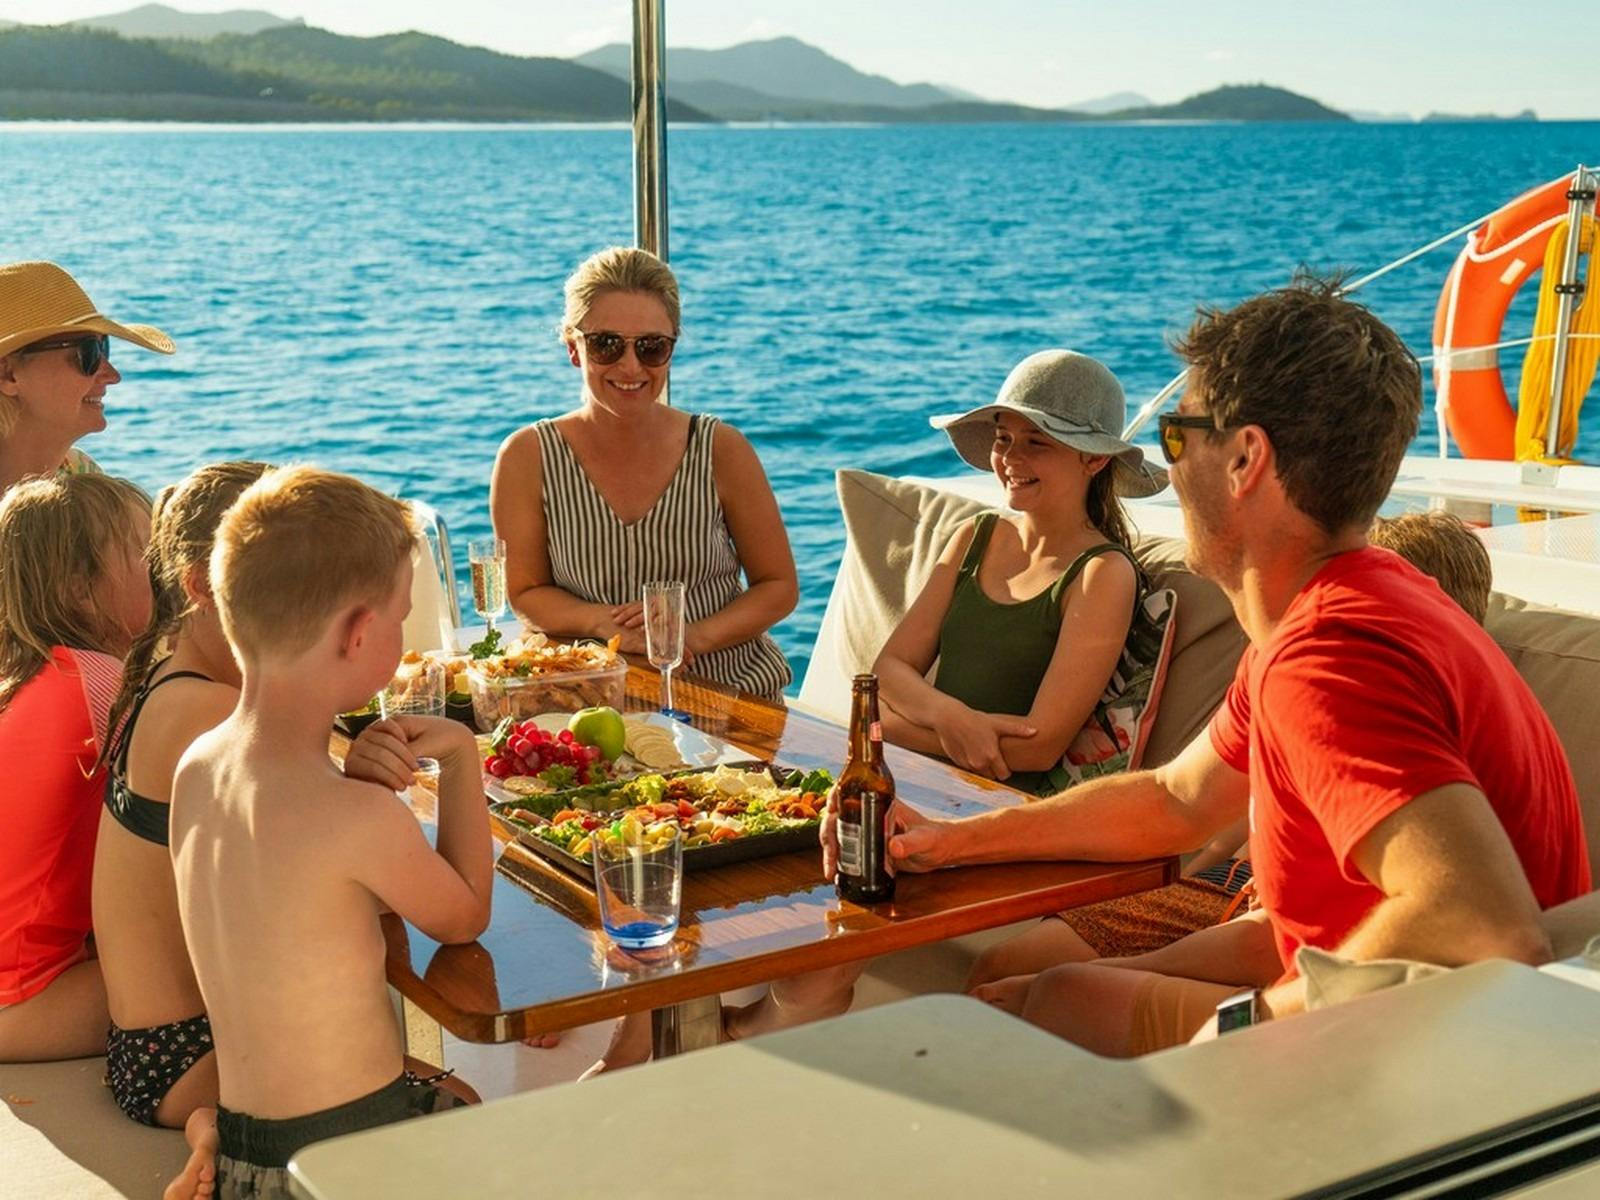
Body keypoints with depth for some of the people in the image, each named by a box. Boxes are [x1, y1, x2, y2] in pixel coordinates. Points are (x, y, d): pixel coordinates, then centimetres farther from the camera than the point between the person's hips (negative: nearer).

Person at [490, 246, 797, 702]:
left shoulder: (720, 450, -2)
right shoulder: (528, 458, -2)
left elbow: (778, 587, 6)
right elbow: (526, 592, 6)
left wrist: (693, 636, -12)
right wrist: (604, 623, -14)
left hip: (731, 685, 0)